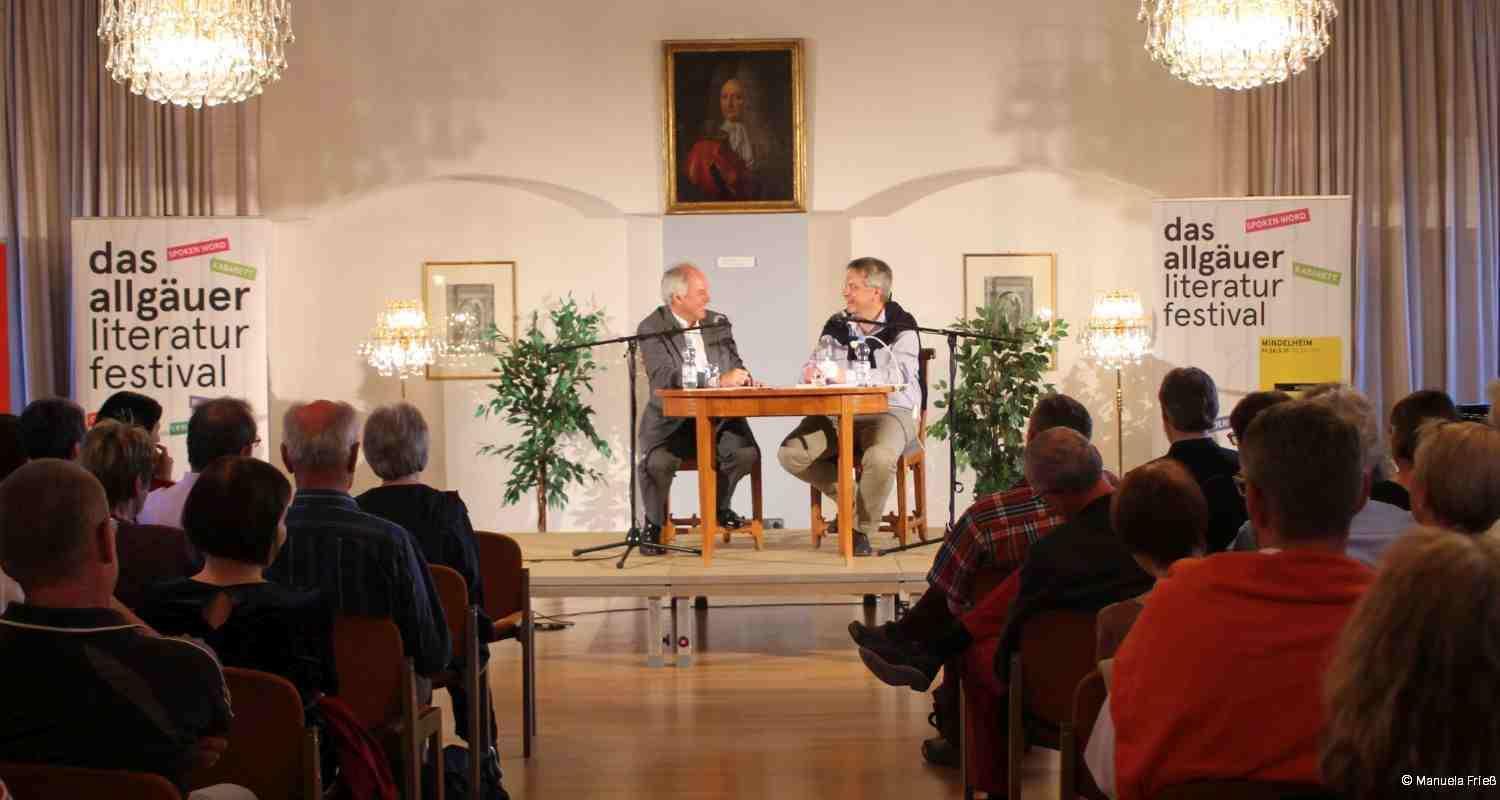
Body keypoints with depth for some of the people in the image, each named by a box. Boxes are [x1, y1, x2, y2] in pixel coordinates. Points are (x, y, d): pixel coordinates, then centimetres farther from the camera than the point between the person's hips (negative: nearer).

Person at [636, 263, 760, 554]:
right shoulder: (651, 329, -7)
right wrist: (719, 379, -29)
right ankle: (654, 524, -1)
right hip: (671, 419, -4)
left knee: (747, 453, -23)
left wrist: (740, 376, -12)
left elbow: (736, 367, 15)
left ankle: (720, 506, 10)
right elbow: (664, 377, -21)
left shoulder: (718, 323, 10)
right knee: (657, 462, -32)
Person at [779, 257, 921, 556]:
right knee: (790, 453, -16)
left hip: (890, 410, -5)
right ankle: (849, 499, 6)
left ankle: (862, 530, -11)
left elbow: (900, 373, -20)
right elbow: (814, 366, 9)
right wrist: (811, 371, -18)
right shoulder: (837, 325, 10)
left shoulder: (901, 326, -5)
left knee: (880, 458, -37)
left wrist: (849, 376, -31)